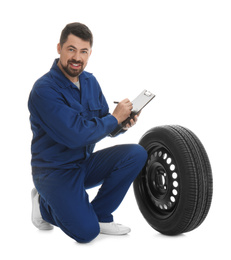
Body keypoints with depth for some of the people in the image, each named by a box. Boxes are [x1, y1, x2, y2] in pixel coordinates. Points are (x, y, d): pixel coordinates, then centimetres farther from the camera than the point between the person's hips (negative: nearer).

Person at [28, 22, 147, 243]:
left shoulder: (90, 82, 2)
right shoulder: (45, 90, -23)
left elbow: (103, 124, 7)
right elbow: (77, 135, -30)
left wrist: (124, 123, -15)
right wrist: (115, 118, -19)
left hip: (86, 163, 7)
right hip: (55, 172, -7)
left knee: (137, 155, -13)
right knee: (86, 232, -22)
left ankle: (99, 215, 1)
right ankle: (44, 206, 10)